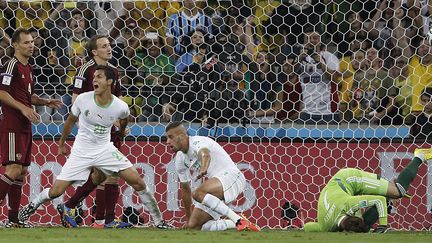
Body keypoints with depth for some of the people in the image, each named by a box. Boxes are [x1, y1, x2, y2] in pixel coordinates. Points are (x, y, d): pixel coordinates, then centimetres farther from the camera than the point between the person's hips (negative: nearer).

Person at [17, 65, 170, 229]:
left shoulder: (120, 107, -14)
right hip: (81, 152, -1)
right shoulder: (83, 99, -15)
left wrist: (121, 131, 34)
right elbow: (71, 121, 6)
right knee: (56, 191, -8)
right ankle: (32, 206, 24)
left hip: (105, 149, 1)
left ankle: (158, 221, 8)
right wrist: (61, 144, 17)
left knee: (138, 182, -9)